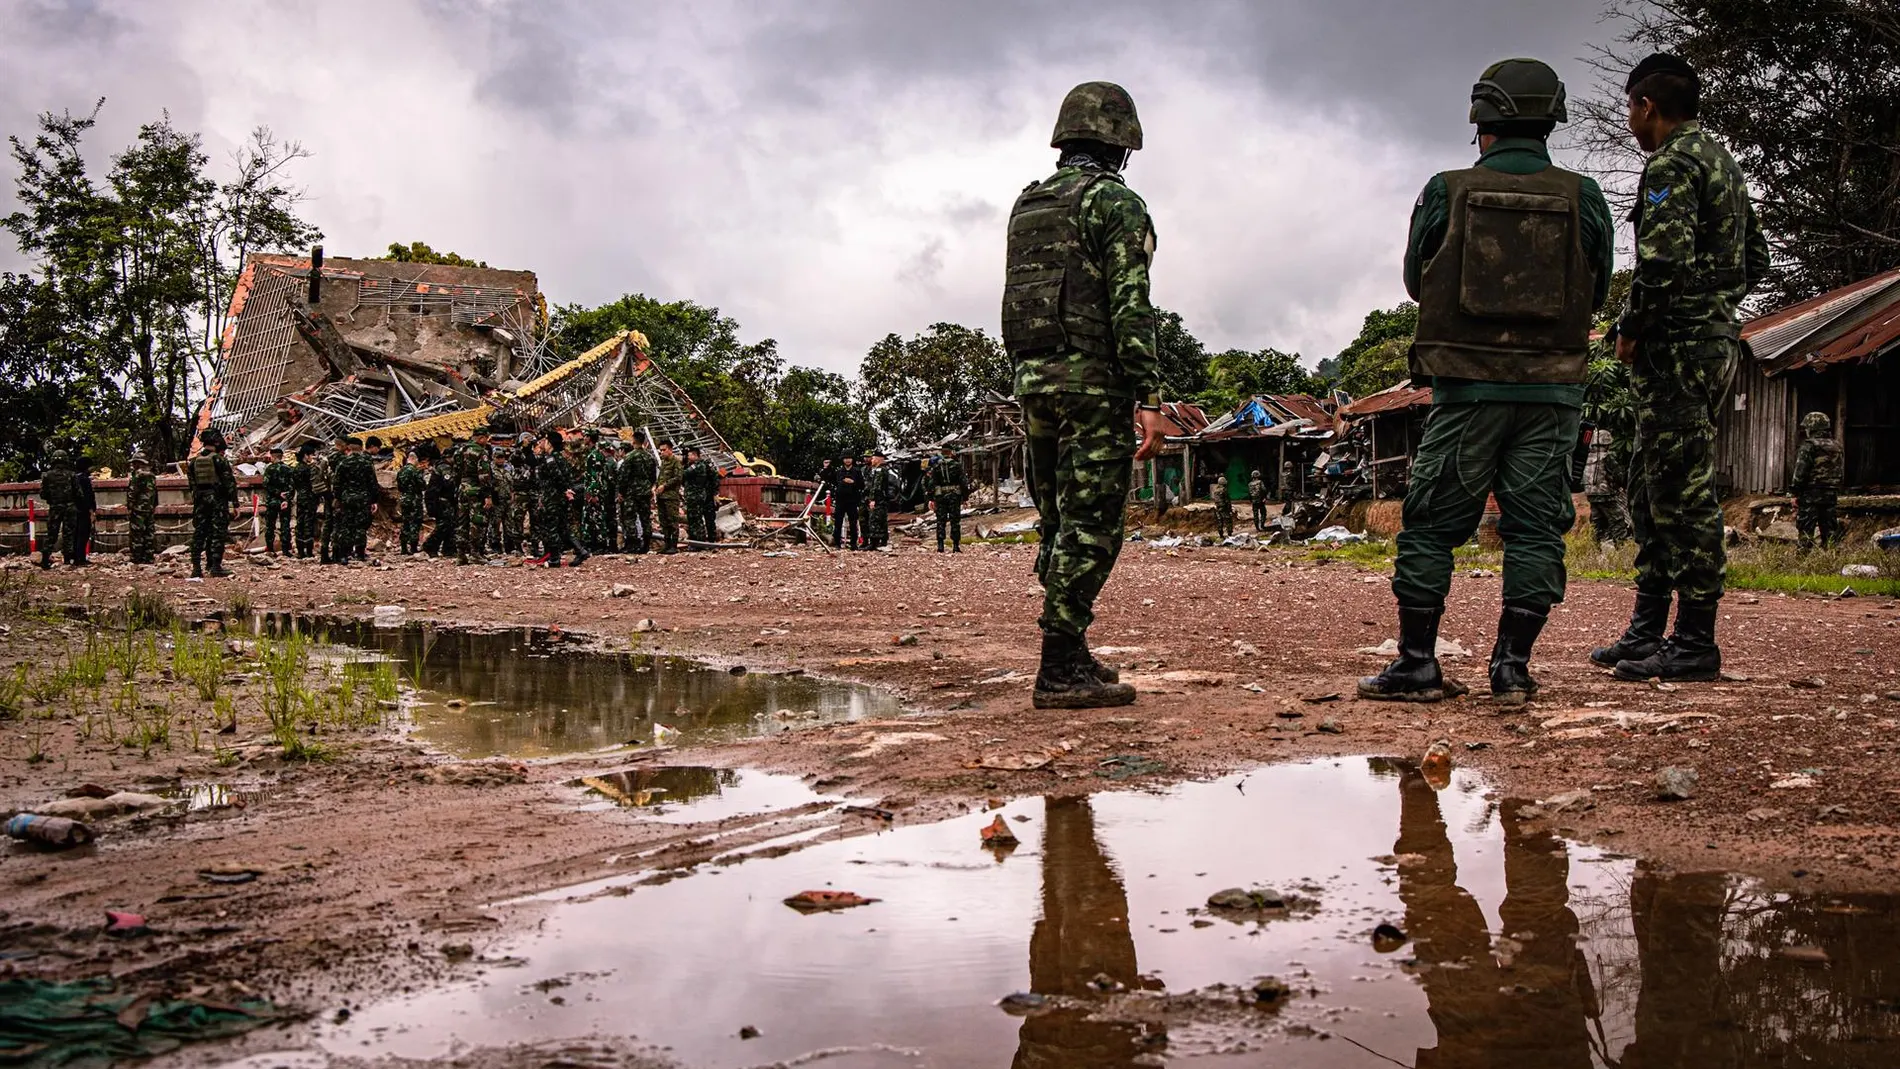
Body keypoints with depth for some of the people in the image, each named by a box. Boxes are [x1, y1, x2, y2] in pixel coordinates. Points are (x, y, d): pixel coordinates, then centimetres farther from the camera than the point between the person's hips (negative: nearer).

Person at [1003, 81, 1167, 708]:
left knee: (1060, 524, 13)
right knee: (1091, 526, -6)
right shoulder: (1116, 202, -7)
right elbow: (1130, 306, -15)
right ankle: (1062, 671, -6)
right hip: (1093, 380, -8)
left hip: (1032, 378, 8)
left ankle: (1070, 656, 19)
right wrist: (1150, 399, -17)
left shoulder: (1026, 206, 17)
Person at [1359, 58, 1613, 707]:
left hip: (1467, 386, -1)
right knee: (1534, 527, 6)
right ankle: (1512, 668, 6)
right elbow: (1598, 295, 10)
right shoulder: (1584, 199, 1)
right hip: (1551, 390, 1)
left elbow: (1416, 281, 8)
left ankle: (1417, 664, 6)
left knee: (1432, 524, 6)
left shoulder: (1446, 193, -2)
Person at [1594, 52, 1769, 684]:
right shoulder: (1723, 163, 20)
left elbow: (1664, 260, -25)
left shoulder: (1671, 164, -12)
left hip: (1677, 347, -10)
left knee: (1683, 494, -7)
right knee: (1652, 492, 14)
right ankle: (1647, 631, 19)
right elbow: (1755, 261, 23)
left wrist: (1631, 330, -12)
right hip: (1716, 340, 10)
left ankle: (1695, 645, -4)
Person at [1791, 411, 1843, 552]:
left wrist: (1796, 493, -8)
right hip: (1832, 496, 6)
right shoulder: (1835, 447, 11)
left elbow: (1800, 473, -14)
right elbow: (1839, 473, 14)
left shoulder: (1809, 446, -10)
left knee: (1806, 531, -4)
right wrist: (1835, 490, 19)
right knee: (1831, 531, 9)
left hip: (1811, 494, -6)